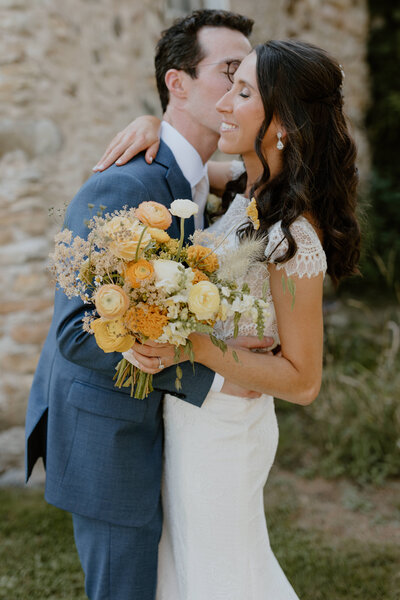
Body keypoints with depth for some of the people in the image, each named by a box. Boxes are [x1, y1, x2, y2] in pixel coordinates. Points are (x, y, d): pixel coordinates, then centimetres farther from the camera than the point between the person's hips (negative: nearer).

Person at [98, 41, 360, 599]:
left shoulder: (293, 237, -27)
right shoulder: (251, 191, -4)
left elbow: (302, 381, -22)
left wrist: (194, 345, -30)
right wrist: (152, 124, -3)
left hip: (220, 430, -8)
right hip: (190, 412, 8)